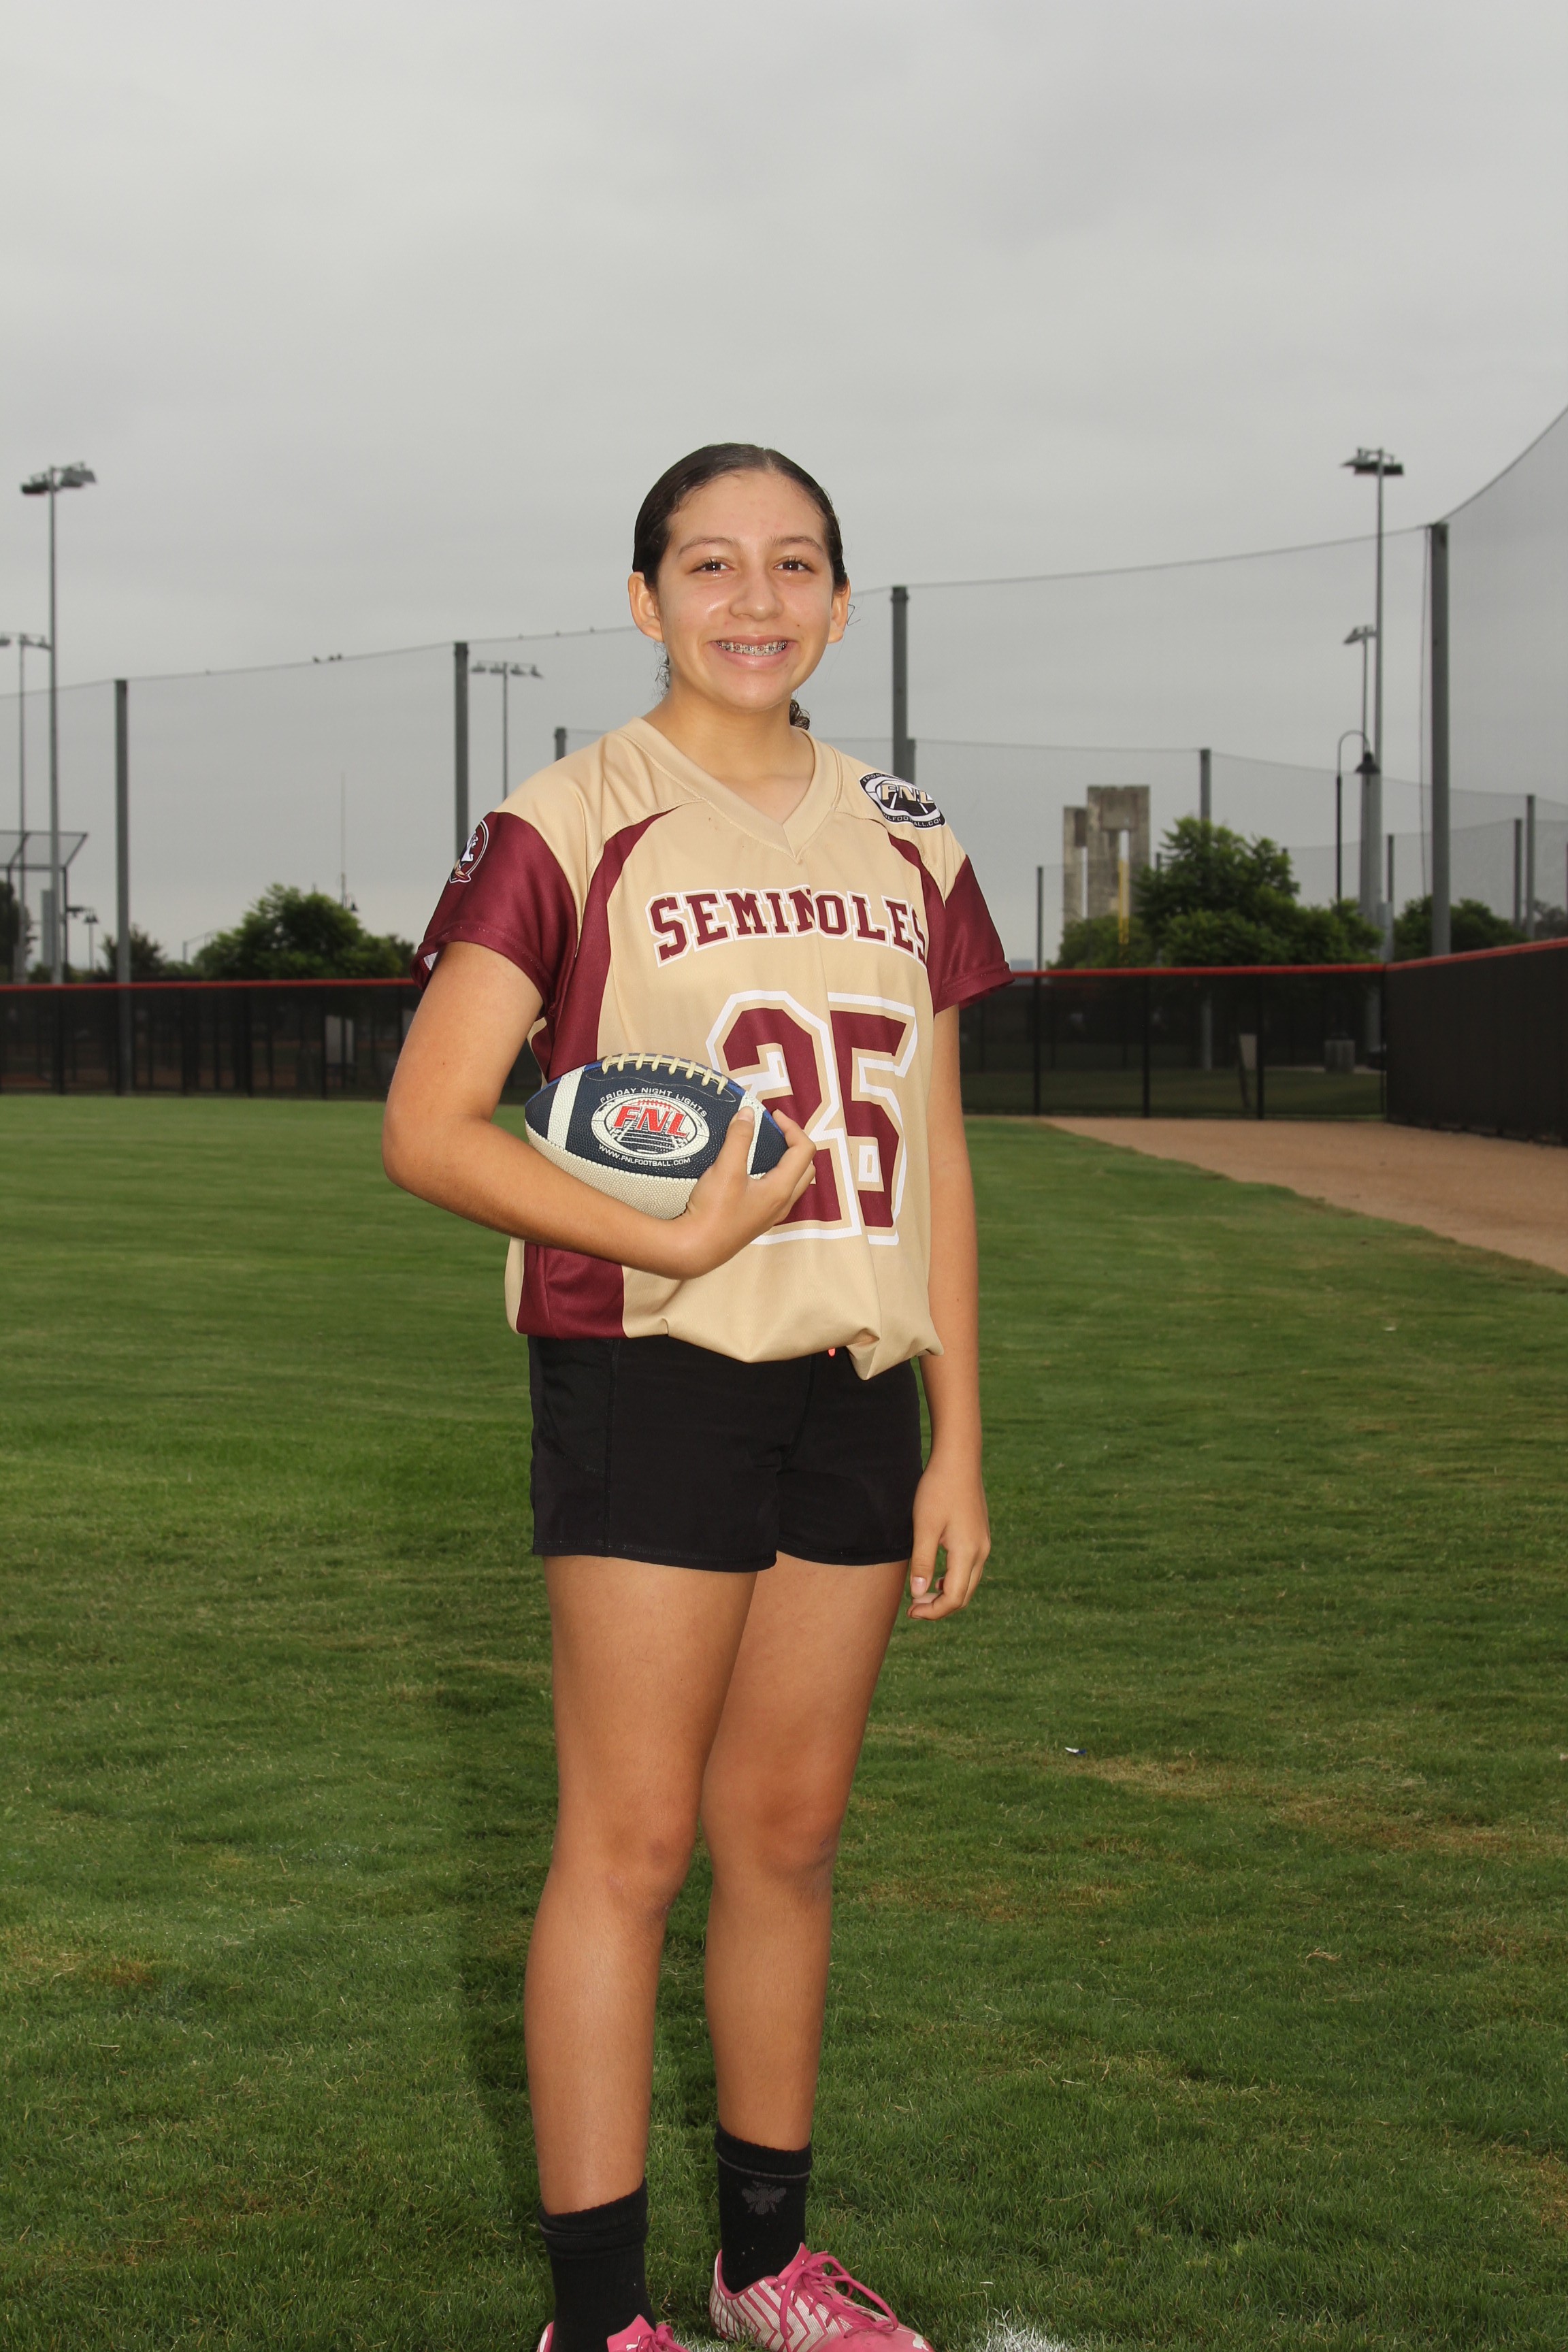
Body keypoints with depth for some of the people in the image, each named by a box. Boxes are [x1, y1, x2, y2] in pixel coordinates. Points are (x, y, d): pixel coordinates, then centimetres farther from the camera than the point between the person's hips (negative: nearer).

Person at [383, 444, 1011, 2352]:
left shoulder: (905, 851, 12)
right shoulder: (567, 827, -4)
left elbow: (931, 1163, 13)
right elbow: (427, 1131, -9)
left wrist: (957, 1442, 9)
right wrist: (681, 1238, -19)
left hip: (853, 1395, 5)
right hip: (649, 1383, -5)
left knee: (790, 1832, 12)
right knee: (633, 1841, -3)